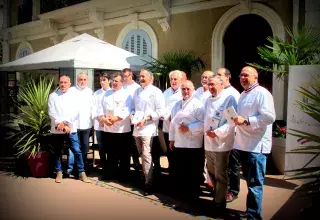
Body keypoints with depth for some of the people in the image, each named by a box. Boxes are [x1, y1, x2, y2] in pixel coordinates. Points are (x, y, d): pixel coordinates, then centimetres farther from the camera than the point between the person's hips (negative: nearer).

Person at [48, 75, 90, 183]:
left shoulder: (73, 95, 6)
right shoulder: (53, 96, 5)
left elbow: (76, 112, -4)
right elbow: (51, 112, -3)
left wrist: (65, 122, -14)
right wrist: (60, 123, -14)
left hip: (71, 129, 0)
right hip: (57, 129, 1)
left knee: (77, 151, -3)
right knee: (57, 152, 9)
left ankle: (82, 172, 7)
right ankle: (59, 172, 23)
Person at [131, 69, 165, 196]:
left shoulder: (156, 92, -4)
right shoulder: (137, 91, 18)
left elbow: (160, 111, -10)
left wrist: (146, 119, -16)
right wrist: (132, 116, 0)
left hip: (148, 128, -7)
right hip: (137, 127, 7)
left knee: (146, 155, -10)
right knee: (142, 155, 14)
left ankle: (148, 183, -2)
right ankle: (145, 177, 28)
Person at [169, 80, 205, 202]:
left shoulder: (198, 105, -8)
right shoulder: (177, 105, 15)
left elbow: (203, 123, -16)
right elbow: (173, 122, 17)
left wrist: (189, 128, -21)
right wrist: (172, 139, 15)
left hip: (193, 145, -6)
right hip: (178, 144, 7)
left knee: (193, 173, 5)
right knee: (178, 171, 15)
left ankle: (192, 195, 20)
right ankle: (179, 193, 31)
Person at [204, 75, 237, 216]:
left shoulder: (229, 99, -8)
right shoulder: (208, 101, 15)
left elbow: (232, 121, -16)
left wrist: (217, 132, -23)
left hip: (221, 144, -7)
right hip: (208, 143, 7)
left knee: (220, 175, 3)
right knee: (211, 172, 18)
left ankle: (219, 203, 17)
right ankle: (218, 194, 37)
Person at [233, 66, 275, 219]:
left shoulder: (262, 93, -10)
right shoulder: (243, 95, 18)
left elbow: (269, 117, -22)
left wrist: (246, 121, -24)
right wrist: (236, 119, 9)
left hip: (256, 146, -9)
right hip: (243, 144, 9)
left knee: (255, 184, -3)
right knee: (250, 181, 18)